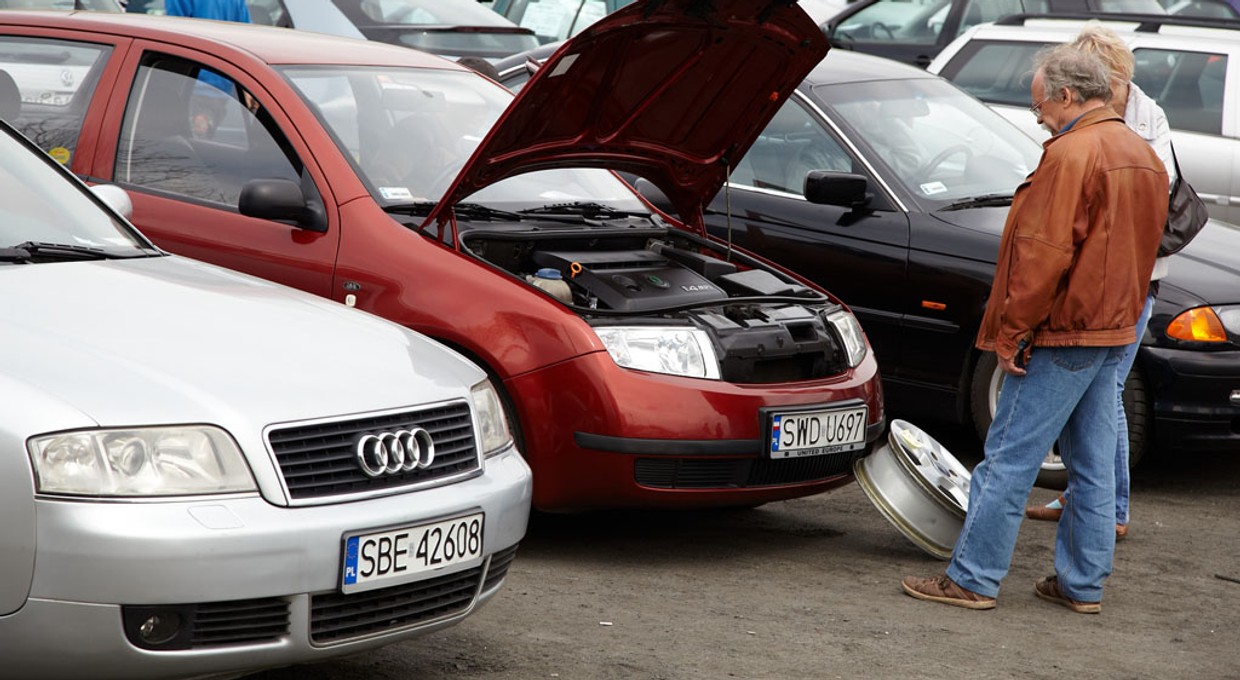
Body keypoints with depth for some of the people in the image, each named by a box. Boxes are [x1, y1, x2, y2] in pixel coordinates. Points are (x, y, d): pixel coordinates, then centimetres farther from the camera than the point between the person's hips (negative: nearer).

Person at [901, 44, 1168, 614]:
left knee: (1009, 460, -4)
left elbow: (1042, 254, -21)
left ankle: (972, 578, -1)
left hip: (1060, 334, -9)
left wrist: (1010, 331, -15)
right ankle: (1083, 584, 18)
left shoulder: (1071, 154, -17)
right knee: (1093, 466, 12)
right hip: (1112, 331, 9)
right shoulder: (1144, 156, 13)